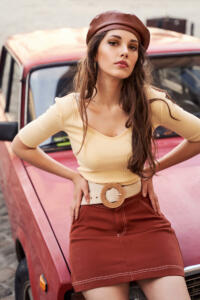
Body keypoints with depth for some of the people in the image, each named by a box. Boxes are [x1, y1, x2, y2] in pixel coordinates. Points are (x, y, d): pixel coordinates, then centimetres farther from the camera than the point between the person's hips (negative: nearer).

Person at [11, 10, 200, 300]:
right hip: (93, 224, 0)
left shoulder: (150, 103, -11)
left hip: (143, 216, 1)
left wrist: (152, 169, 1)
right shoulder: (70, 108, -11)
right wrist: (73, 176, 1)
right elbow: (21, 145, 5)